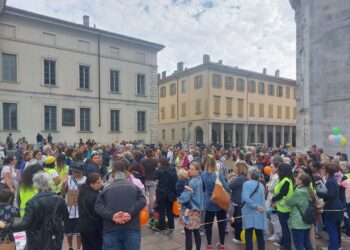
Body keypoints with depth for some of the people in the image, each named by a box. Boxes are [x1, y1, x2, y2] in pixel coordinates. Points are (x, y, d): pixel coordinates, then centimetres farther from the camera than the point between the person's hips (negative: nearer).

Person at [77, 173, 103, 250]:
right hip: (93, 227, -8)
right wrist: (101, 229, -11)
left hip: (82, 225, 8)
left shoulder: (83, 192, 4)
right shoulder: (94, 196, -23)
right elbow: (97, 214, -19)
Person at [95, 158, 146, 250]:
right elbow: (142, 201, -4)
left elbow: (98, 206, -3)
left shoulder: (106, 189, 12)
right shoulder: (134, 187, 12)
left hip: (111, 230, 0)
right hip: (132, 229, 0)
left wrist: (111, 216, -13)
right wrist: (130, 213, -14)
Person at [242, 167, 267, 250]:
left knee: (248, 236, 4)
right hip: (259, 214, 6)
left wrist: (256, 206, -19)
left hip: (249, 214, -6)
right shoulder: (261, 185, 8)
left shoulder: (247, 184, -12)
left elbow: (246, 198, -25)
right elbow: (263, 199, 15)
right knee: (260, 236, 15)